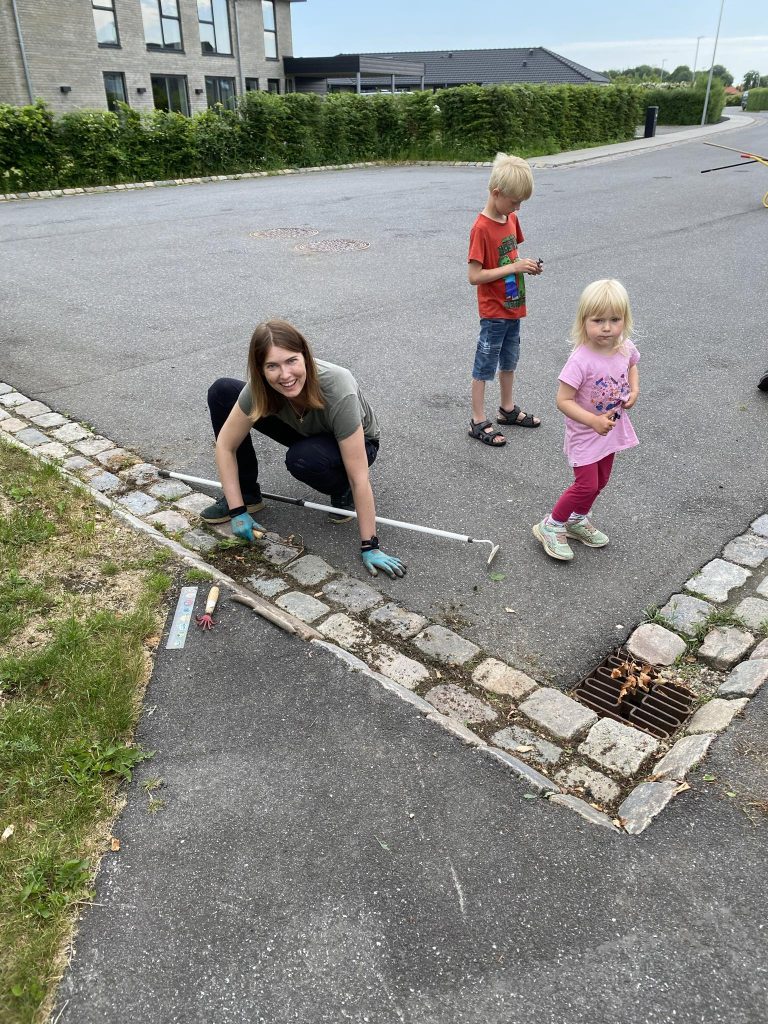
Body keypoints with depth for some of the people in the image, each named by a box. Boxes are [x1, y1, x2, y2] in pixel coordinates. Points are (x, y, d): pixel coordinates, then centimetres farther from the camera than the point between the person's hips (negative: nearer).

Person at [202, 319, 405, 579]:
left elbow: (360, 478, -37)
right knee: (221, 392, -14)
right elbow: (225, 445, -17)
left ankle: (342, 491, -5)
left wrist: (369, 546, -33)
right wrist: (237, 511, -20)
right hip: (305, 432, 5)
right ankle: (247, 496, -3)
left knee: (301, 459, -40)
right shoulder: (259, 388, -28)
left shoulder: (338, 391, -40)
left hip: (356, 443, -4)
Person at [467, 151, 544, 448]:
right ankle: (478, 422, 13)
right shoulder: (482, 228, -20)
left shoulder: (511, 219, 5)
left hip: (513, 307, 8)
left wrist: (527, 264, -3)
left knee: (509, 361, 20)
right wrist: (514, 267, -24)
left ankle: (508, 409, 37)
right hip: (494, 312, -8)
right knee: (484, 366, 3)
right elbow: (474, 276, -24)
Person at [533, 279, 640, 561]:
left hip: (611, 428, 7)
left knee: (600, 481, 19)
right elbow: (563, 401, -27)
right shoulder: (581, 360, -30)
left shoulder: (625, 347, -9)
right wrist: (594, 421, -33)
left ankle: (577, 520, 41)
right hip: (585, 432, -7)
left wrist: (634, 390, -2)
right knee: (587, 485, -8)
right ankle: (551, 526, 13)